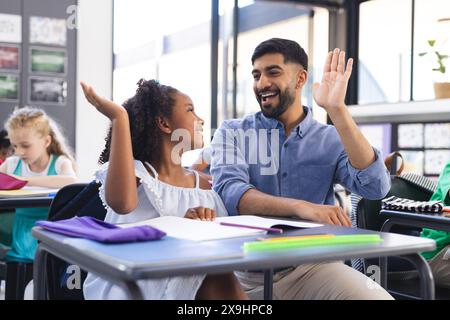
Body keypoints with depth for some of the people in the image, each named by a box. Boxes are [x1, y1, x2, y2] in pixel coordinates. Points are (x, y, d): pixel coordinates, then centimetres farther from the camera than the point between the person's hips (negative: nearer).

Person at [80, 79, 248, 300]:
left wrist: (204, 225, -18)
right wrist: (119, 118, -23)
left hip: (184, 287, 4)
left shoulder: (204, 185, 10)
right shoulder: (136, 172, -2)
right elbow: (122, 203, -27)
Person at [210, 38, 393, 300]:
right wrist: (301, 207, -29)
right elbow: (229, 192, -14)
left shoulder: (331, 139, 5)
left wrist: (337, 110, -17)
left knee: (378, 297, -25)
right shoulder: (232, 133, 3)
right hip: (246, 271, 0)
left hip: (312, 266, 0)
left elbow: (375, 187, -11)